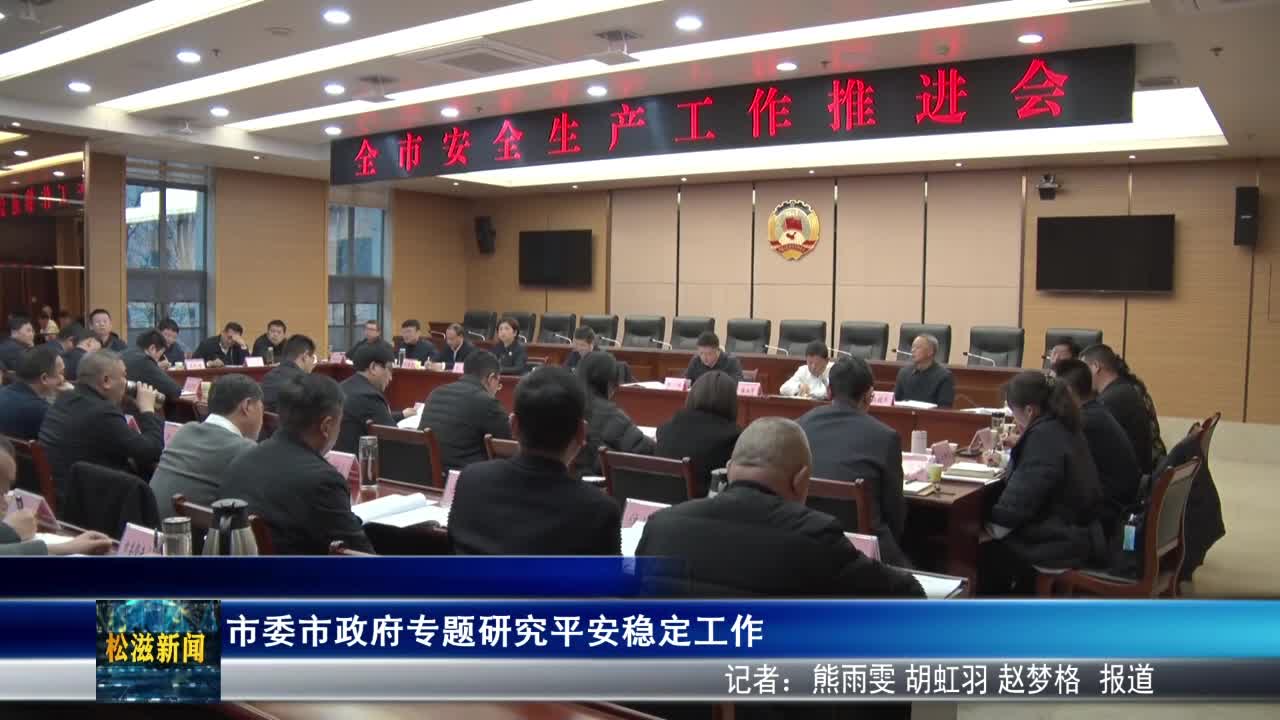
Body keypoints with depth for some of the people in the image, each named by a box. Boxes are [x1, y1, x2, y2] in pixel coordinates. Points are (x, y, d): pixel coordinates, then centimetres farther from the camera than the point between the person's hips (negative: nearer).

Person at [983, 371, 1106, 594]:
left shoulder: (1044, 436, -22)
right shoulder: (1063, 428, 8)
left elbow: (1022, 498, -23)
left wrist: (991, 527, -12)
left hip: (1062, 543, -9)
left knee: (984, 555, 5)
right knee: (997, 546, 20)